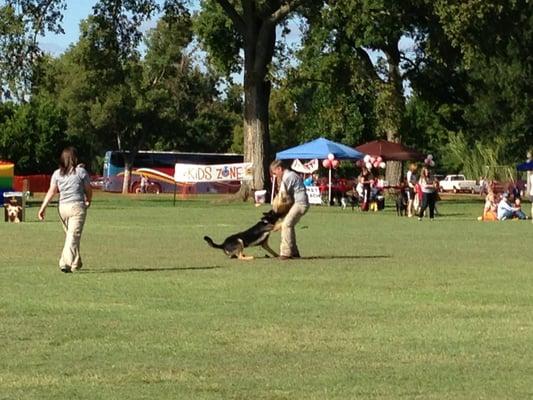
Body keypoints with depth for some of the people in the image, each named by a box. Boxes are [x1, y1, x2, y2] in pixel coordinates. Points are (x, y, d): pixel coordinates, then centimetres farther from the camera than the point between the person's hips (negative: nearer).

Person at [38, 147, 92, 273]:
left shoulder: (57, 173, 3)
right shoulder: (81, 172, -4)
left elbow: (51, 191, -3)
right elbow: (88, 190, 4)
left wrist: (43, 208, -2)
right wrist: (88, 201, 24)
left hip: (63, 207, 4)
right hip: (77, 206, -4)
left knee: (70, 235, 19)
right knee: (73, 236, -7)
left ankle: (76, 263, 28)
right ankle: (66, 263, -22)